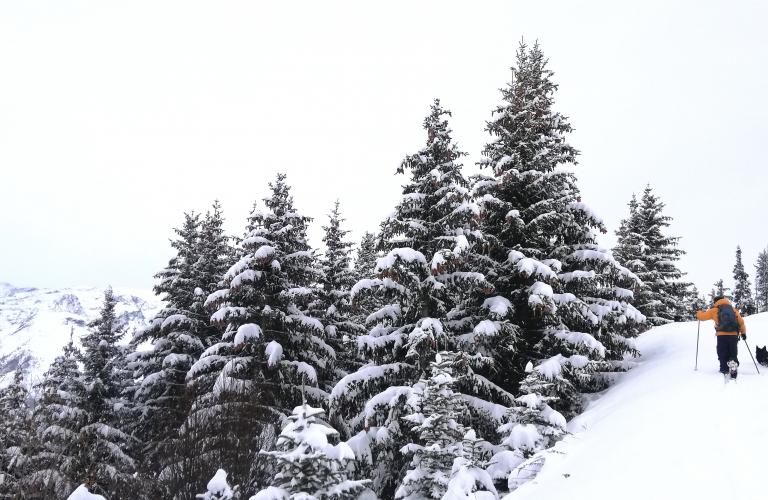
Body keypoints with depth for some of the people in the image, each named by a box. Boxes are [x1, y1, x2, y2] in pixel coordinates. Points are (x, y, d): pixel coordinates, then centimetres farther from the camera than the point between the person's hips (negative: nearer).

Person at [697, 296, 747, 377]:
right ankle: (734, 367, -13)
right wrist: (743, 333, 20)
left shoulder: (715, 310, 11)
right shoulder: (733, 310, 18)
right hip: (734, 336, 2)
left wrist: (699, 313, 37)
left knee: (723, 356, 6)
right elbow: (741, 322, 12)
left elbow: (702, 317, 15)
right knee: (733, 355, 10)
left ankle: (725, 371, -2)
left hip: (722, 336, -2)